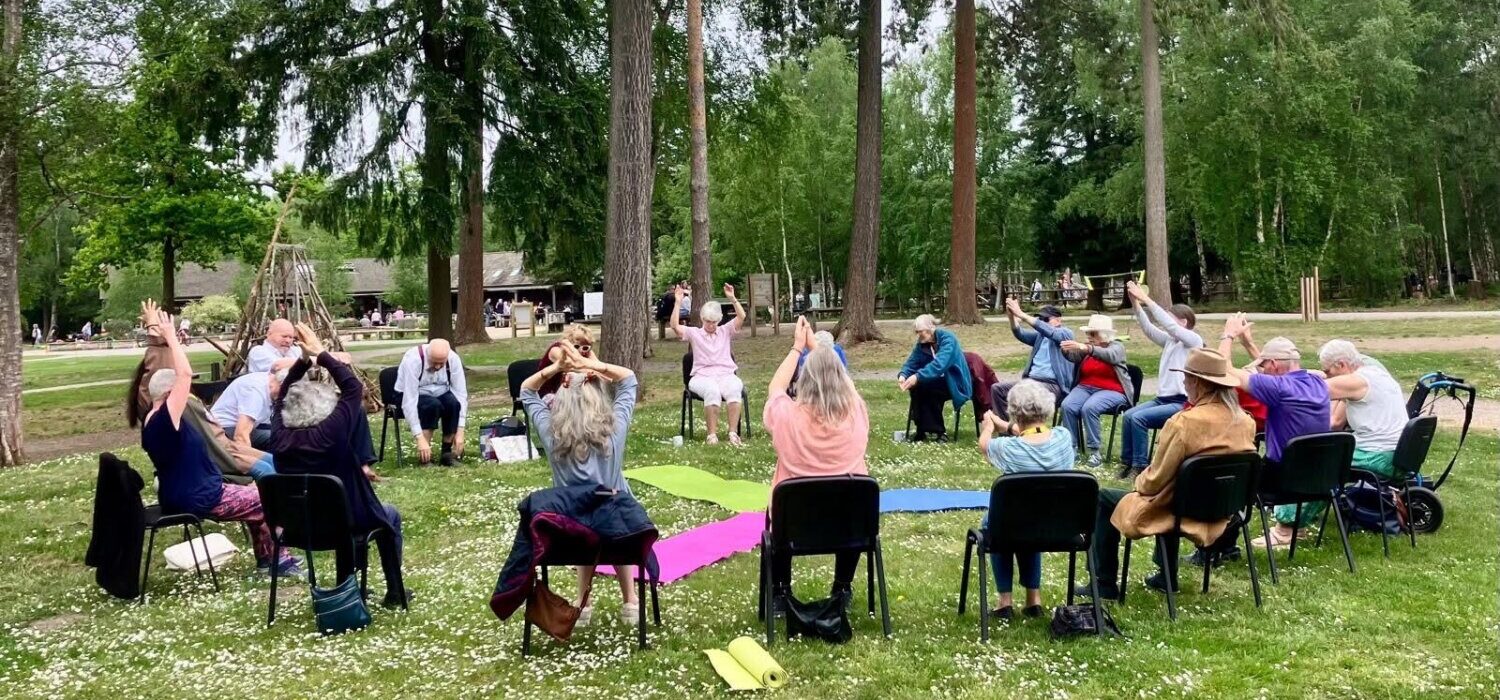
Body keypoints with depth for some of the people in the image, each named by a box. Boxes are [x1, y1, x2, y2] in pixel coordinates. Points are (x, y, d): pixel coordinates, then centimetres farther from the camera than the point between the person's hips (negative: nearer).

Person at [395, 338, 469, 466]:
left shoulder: (453, 359, -21)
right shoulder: (413, 360, -32)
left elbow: (461, 393, -20)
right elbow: (409, 402, -34)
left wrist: (460, 431, -27)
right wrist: (420, 438, -39)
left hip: (439, 394, 3)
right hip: (412, 396, -3)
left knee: (454, 403, -30)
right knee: (433, 405, -35)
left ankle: (447, 451, -14)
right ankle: (424, 456, -24)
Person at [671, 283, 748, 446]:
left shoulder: (726, 331, 19)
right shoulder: (694, 333, 15)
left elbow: (741, 317, 5)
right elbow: (675, 326, -1)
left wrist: (732, 298, -4)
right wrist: (678, 302, -7)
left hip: (726, 375, 2)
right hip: (702, 376, -2)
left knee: (735, 389, -35)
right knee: (712, 391, -38)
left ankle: (733, 433, -37)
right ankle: (712, 434, -35)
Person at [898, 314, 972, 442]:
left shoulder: (947, 338, -19)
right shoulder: (921, 344, 3)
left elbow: (939, 364, -33)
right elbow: (911, 363, -4)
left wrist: (918, 376, -43)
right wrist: (903, 375, -27)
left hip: (954, 383, -6)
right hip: (939, 382, 6)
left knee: (925, 385, -29)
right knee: (915, 386, -21)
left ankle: (939, 431, -19)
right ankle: (922, 430, -16)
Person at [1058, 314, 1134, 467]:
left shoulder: (1116, 346, -2)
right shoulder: (1087, 347, 13)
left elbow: (1109, 355, -25)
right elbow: (1074, 356, -6)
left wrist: (1084, 348, -39)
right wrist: (1065, 350, -30)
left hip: (1111, 390, -5)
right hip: (1086, 387, 5)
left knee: (1089, 408, -33)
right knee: (1067, 406, -25)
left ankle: (1095, 451, -24)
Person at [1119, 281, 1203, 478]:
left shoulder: (1194, 340, -7)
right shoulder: (1170, 340, 14)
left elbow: (1168, 324, -21)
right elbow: (1148, 328, 2)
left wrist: (1146, 299, -22)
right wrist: (1135, 303, -11)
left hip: (1181, 403, -7)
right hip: (1163, 398, 7)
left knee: (1139, 418, -23)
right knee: (1129, 415, -15)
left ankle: (1140, 466, -16)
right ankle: (1127, 461, -6)